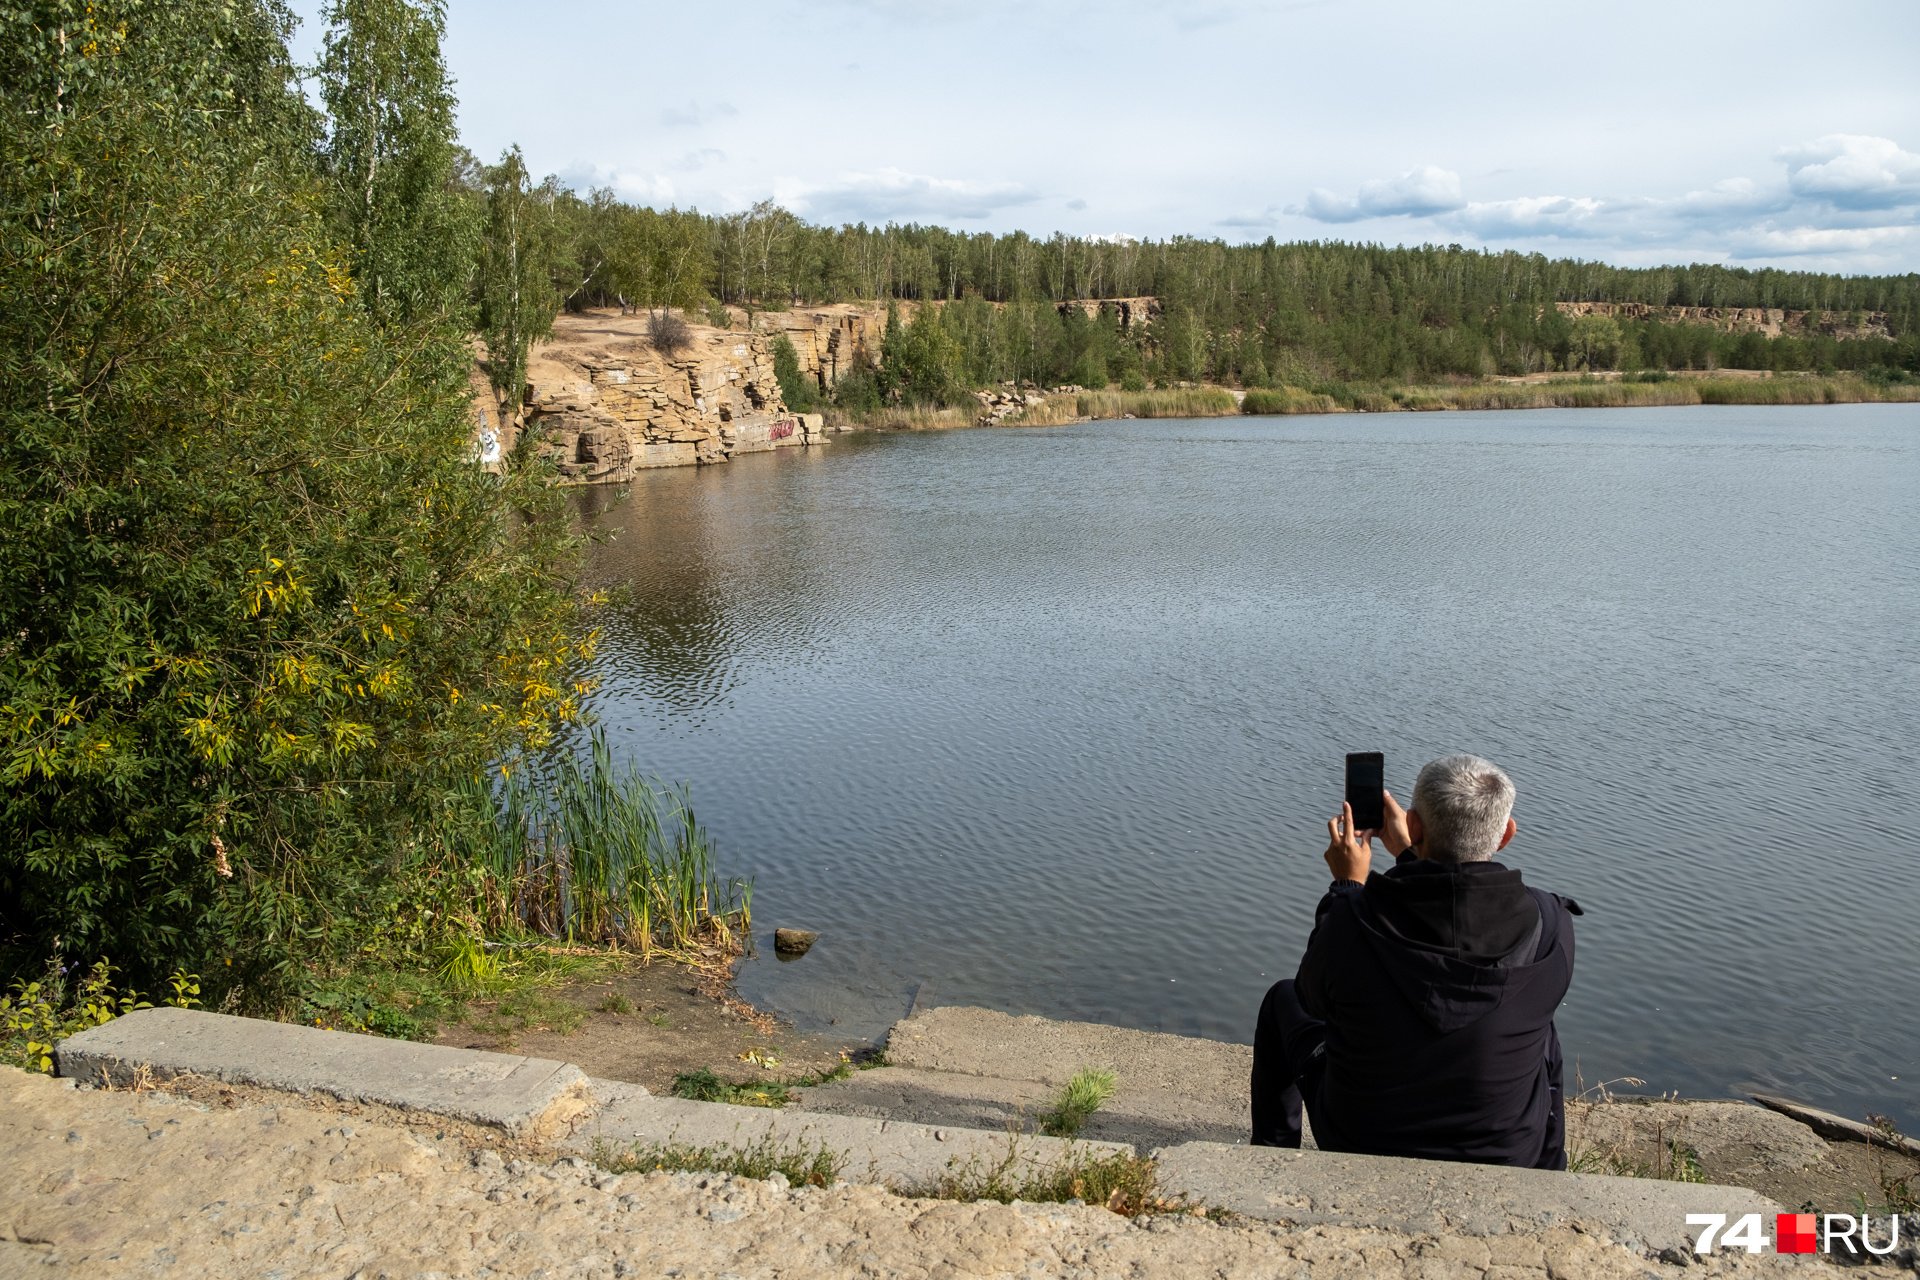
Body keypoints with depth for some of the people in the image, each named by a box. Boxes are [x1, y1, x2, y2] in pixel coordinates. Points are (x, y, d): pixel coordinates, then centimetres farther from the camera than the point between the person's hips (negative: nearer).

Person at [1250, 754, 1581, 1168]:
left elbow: (1314, 998, -4)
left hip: (1359, 1151, -1)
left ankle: (1271, 1158, 37)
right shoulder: (1551, 925, -21)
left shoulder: (1350, 921, -27)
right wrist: (1410, 857, 14)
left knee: (1284, 999, 23)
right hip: (1510, 1161, 2)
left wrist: (1347, 885, 2)